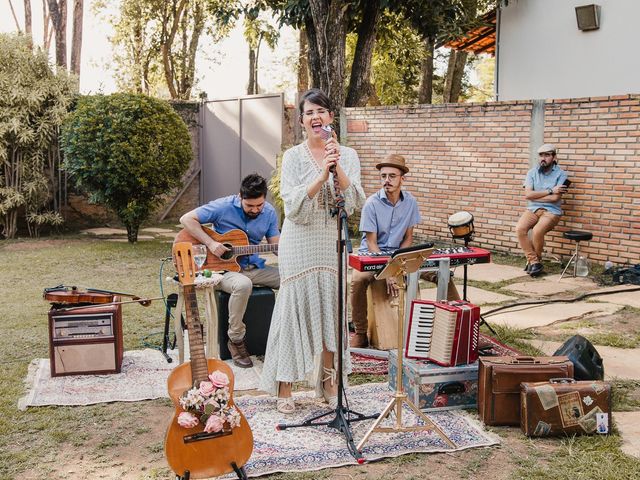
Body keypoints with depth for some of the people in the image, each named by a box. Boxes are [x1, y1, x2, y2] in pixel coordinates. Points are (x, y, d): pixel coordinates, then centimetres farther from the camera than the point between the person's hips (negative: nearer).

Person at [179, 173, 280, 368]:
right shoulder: (223, 207, -12)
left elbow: (276, 245, 7)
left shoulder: (269, 213, 3)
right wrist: (210, 243, -20)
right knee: (243, 285, -39)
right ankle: (236, 340, -19)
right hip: (224, 268, -5)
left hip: (254, 267, 5)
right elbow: (186, 219, -11)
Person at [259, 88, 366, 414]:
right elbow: (293, 206, -13)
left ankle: (328, 383, 24)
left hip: (332, 243, 3)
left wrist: (337, 168, -18)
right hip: (299, 243, -3)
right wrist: (322, 175, -22)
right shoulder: (293, 157, -2)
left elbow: (354, 203, -6)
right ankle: (284, 387, 9)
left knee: (331, 310, 9)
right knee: (294, 309, -1)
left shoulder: (347, 156, 4)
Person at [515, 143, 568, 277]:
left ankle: (534, 261, -5)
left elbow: (555, 198, -14)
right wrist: (550, 191, -11)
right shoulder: (532, 172, 8)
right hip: (532, 209, 4)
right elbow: (527, 194, -6)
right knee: (520, 228, -26)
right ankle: (534, 261, -15)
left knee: (537, 231, -31)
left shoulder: (561, 174, -2)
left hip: (551, 211, -3)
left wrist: (535, 196, -5)